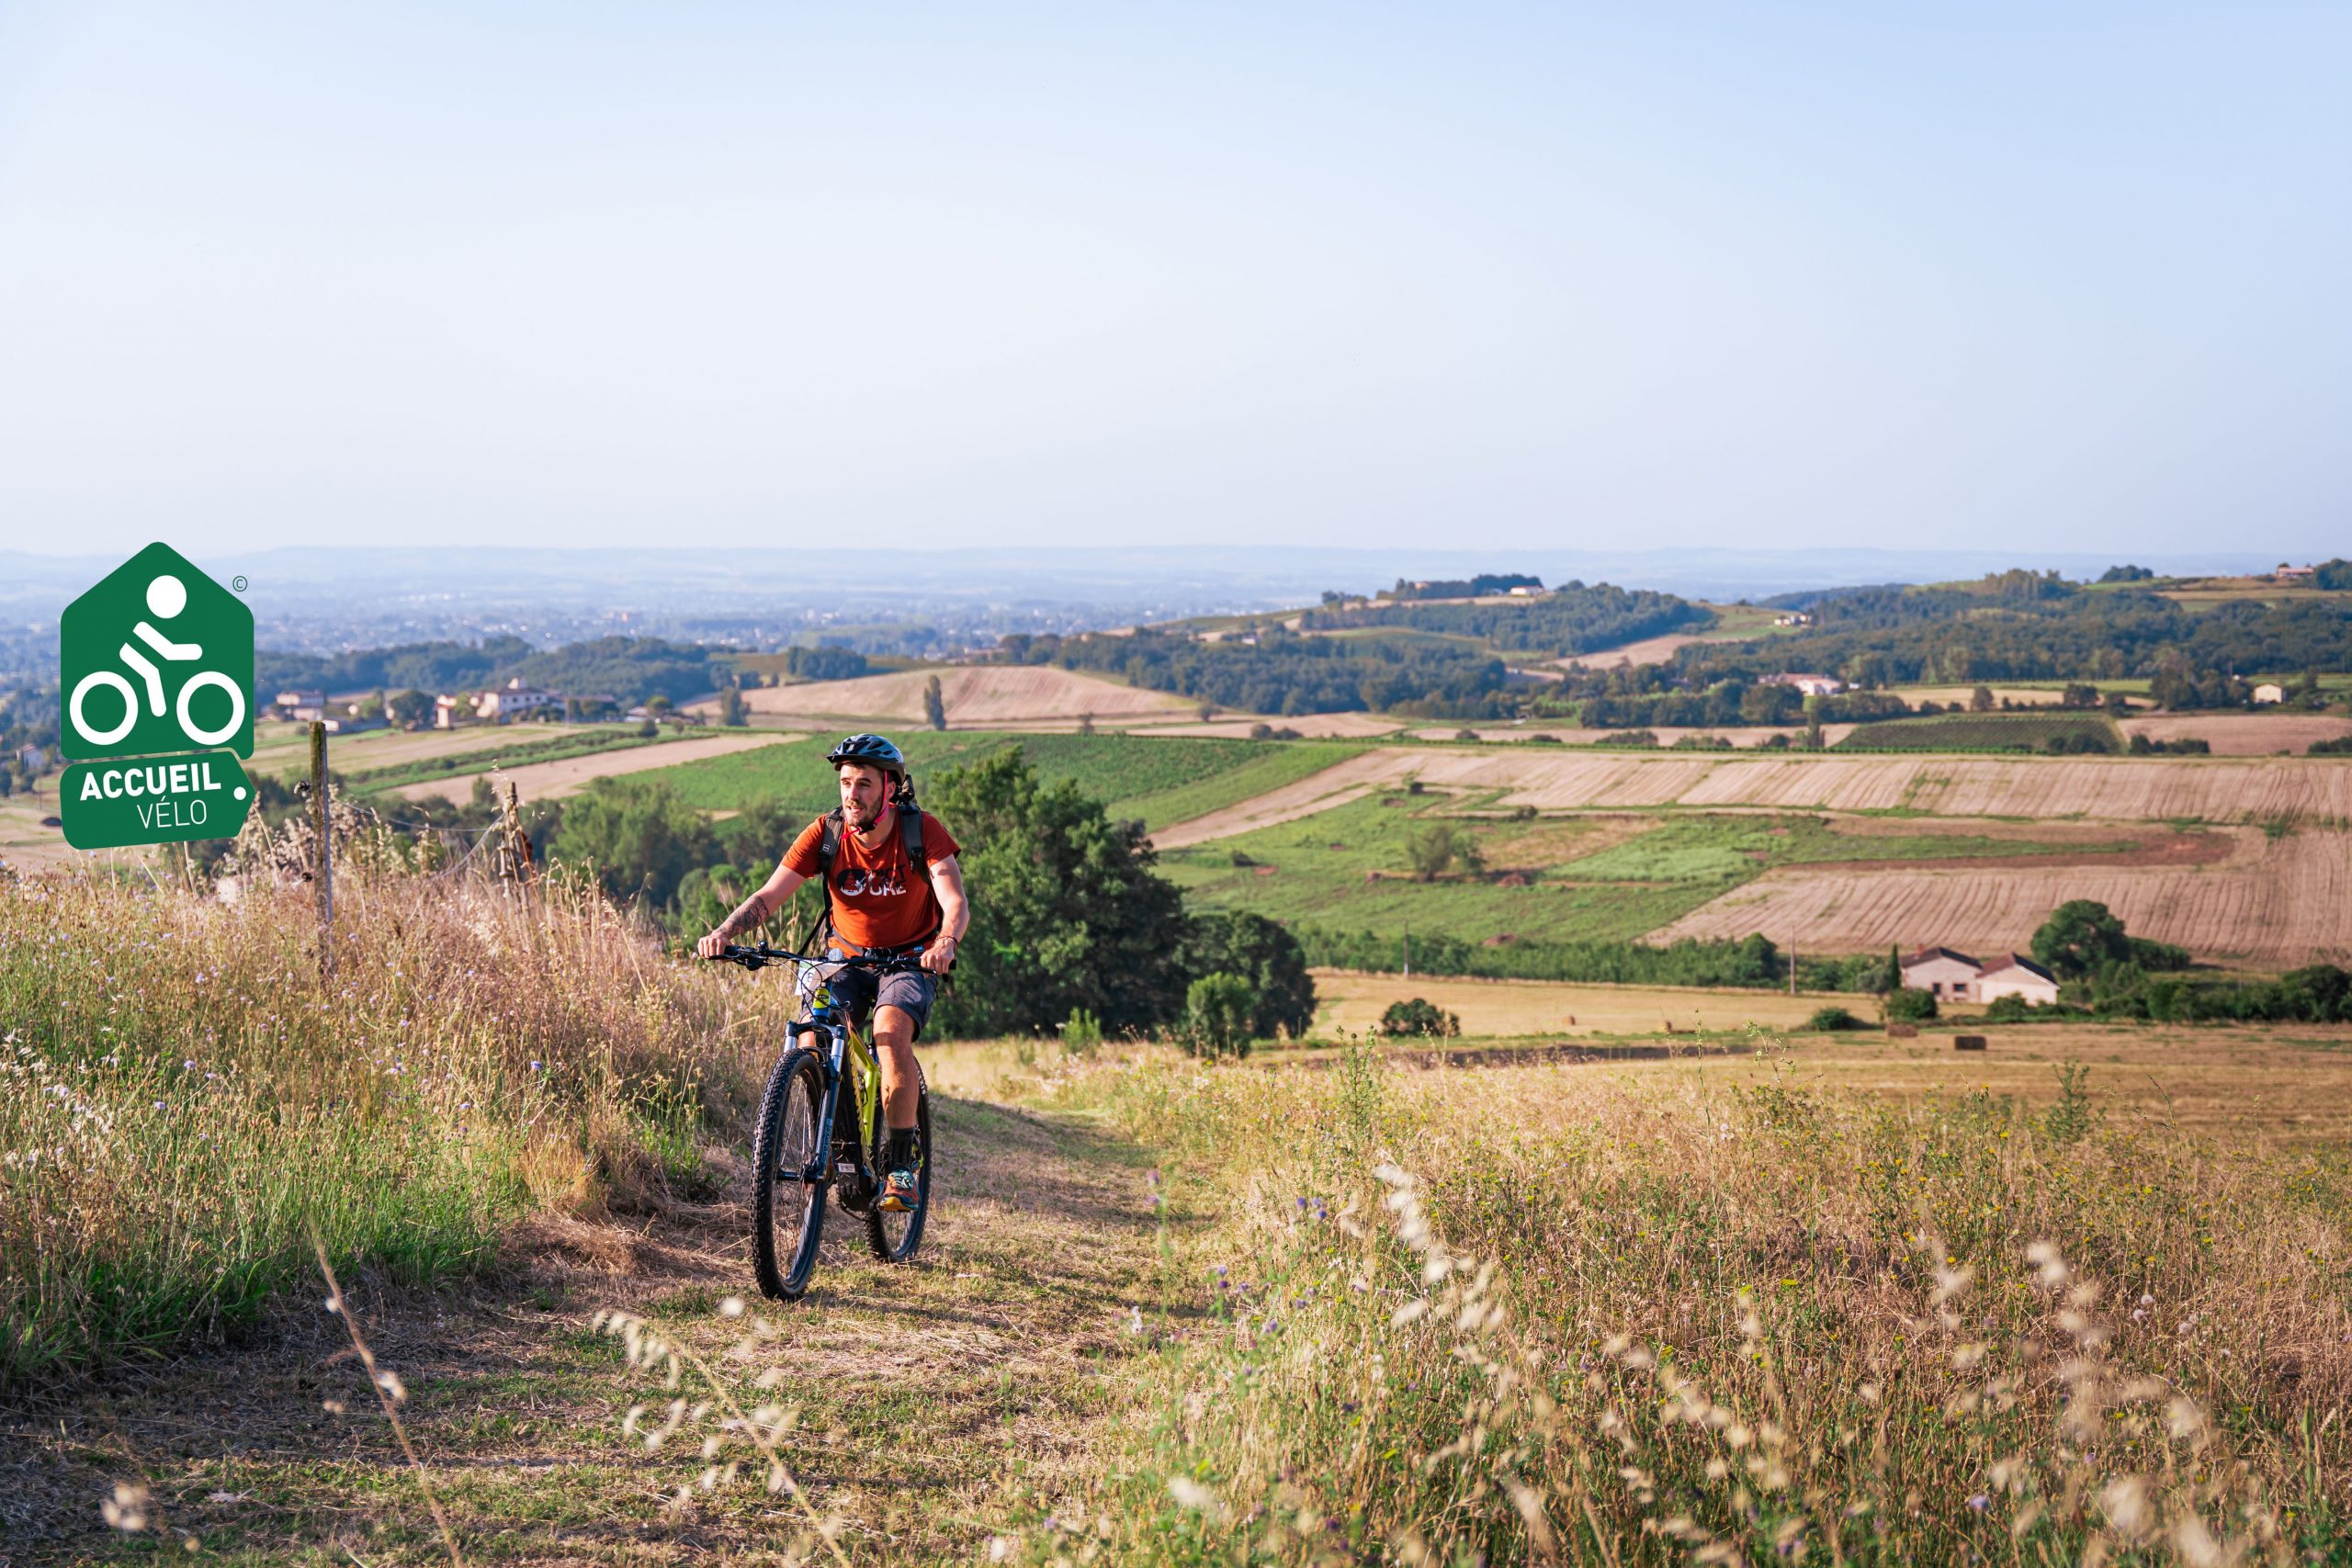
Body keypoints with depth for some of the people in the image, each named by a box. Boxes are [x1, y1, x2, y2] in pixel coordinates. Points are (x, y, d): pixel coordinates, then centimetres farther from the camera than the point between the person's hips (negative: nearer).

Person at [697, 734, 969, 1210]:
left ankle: (901, 1166, -20)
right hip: (847, 957, 3)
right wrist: (723, 932, -36)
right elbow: (768, 896, -17)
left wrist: (945, 942, -50)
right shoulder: (825, 835, -13)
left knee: (891, 1034, -31)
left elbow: (956, 904, -28)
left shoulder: (923, 831, -18)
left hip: (911, 960, -3)